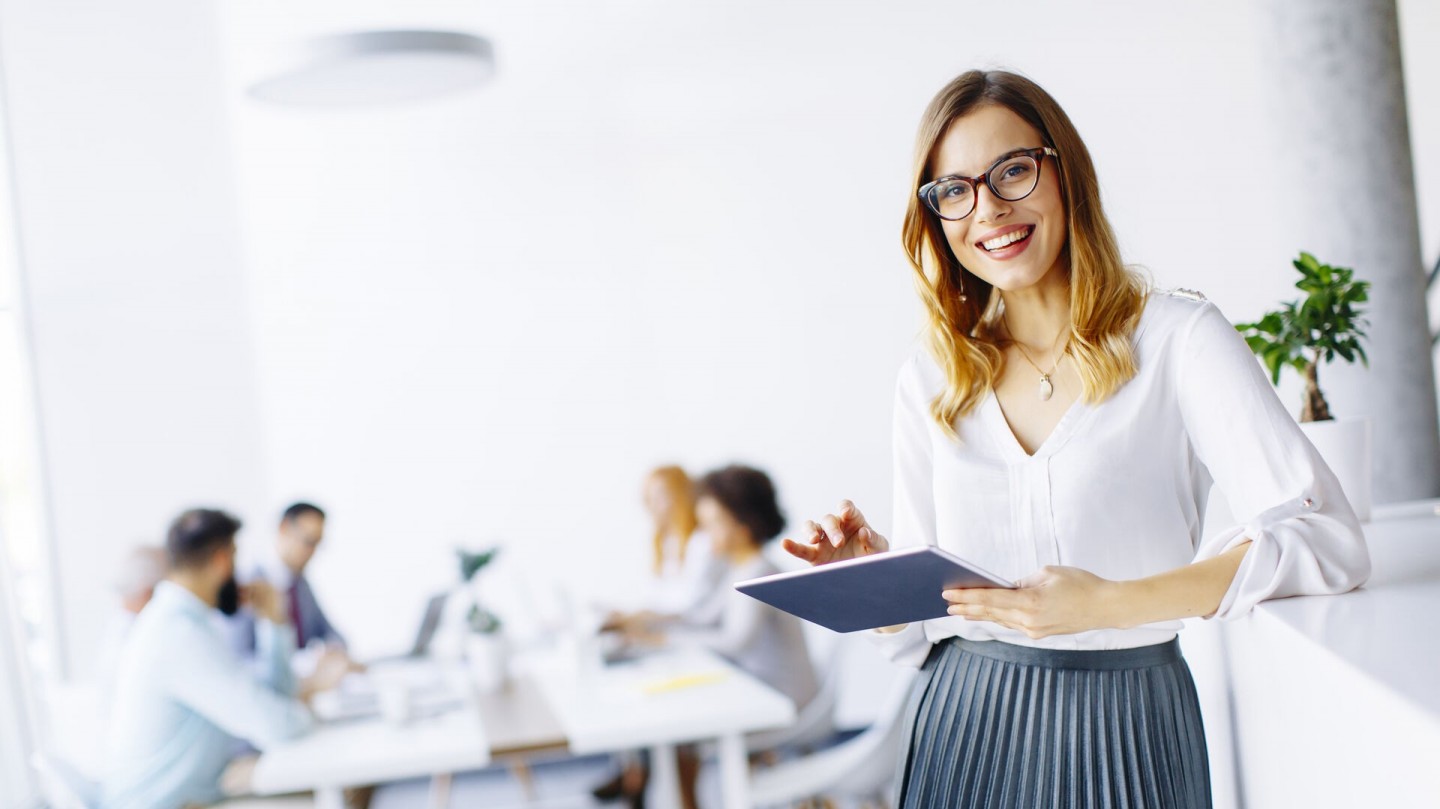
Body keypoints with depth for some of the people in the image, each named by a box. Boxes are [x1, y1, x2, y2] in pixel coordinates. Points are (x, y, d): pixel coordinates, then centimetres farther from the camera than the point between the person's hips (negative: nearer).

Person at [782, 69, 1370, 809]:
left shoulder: (1177, 338, -6)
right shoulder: (928, 383, 5)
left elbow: (1327, 537, -17)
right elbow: (921, 635, 8)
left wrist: (1113, 605, -26)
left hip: (1125, 735, -3)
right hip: (964, 739, 3)